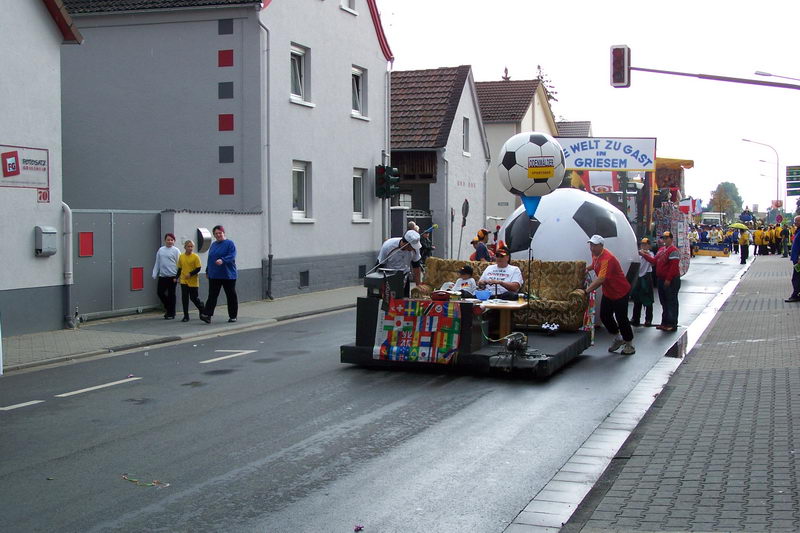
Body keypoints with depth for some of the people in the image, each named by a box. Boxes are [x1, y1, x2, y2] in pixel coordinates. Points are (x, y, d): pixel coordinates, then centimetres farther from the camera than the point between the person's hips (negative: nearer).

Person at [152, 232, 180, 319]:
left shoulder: (176, 251, -2)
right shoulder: (161, 250, 12)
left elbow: (179, 264, -6)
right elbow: (157, 263, 15)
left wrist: (177, 277, -12)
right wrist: (154, 274, 9)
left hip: (172, 276, -5)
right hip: (162, 276, 5)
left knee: (171, 294, 2)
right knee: (160, 292, 4)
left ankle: (171, 314, 11)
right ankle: (168, 309, 25)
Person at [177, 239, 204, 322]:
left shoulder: (195, 257, -8)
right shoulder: (181, 257, 4)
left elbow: (198, 268, -9)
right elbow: (179, 268, 14)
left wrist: (190, 274, -18)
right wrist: (177, 277, 7)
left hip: (193, 282, -3)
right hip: (184, 281, 3)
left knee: (194, 298, 5)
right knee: (184, 298, -1)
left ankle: (202, 309, 33)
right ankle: (186, 316, 5)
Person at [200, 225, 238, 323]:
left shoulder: (229, 243, -5)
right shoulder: (213, 245, 14)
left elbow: (231, 256, -18)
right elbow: (210, 259, 22)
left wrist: (222, 260, -34)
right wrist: (207, 271, 23)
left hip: (228, 275, -5)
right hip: (214, 275, 5)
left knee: (231, 296, 3)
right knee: (212, 295, -2)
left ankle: (233, 316, 12)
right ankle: (207, 314, -9)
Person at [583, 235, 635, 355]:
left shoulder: (607, 258, -29)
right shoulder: (595, 255, 0)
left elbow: (601, 279, -38)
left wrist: (587, 290, -40)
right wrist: (588, 268, 9)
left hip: (620, 292, -9)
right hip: (608, 293, 9)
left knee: (621, 318, -4)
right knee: (604, 316, 10)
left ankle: (629, 345, 12)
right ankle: (618, 339, 29)